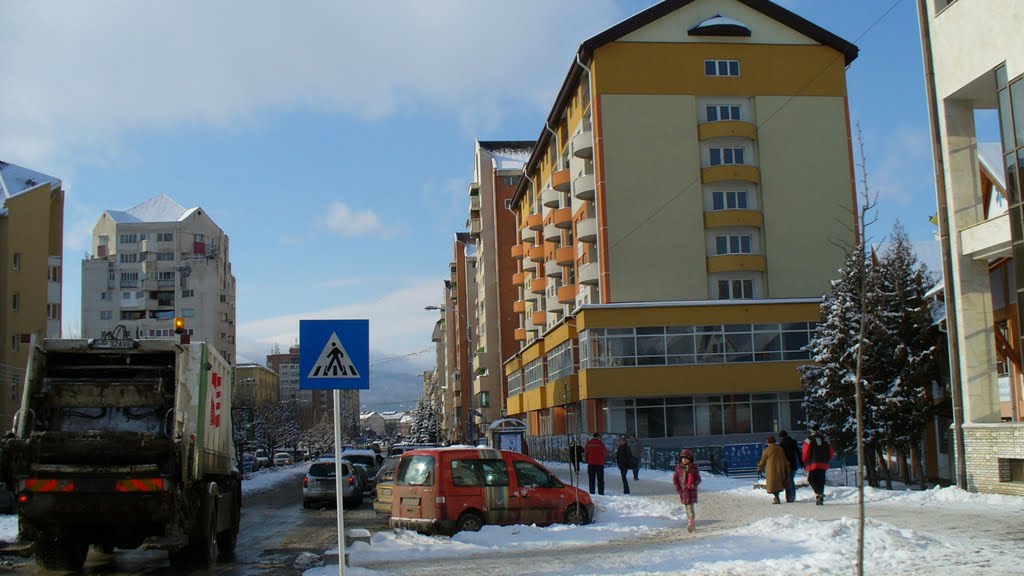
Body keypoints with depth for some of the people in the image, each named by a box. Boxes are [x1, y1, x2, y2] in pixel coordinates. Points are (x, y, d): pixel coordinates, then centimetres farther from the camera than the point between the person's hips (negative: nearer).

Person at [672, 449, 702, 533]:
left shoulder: (694, 468, -5)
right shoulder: (678, 468, 2)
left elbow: (698, 479, -1)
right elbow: (674, 479, 8)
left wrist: (694, 484, -20)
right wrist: (678, 489, -2)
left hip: (691, 490, -4)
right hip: (683, 491, 4)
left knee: (690, 507, -13)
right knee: (687, 508, 12)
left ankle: (691, 524, -13)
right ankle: (690, 523, 25)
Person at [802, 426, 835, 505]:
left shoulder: (808, 441, -2)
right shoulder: (825, 440, 11)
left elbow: (806, 454, -7)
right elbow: (832, 453, 11)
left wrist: (805, 463, 9)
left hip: (813, 464, -4)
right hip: (823, 465, 4)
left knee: (812, 480, 0)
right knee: (821, 481, 10)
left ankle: (819, 493, -25)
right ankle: (820, 499, 9)